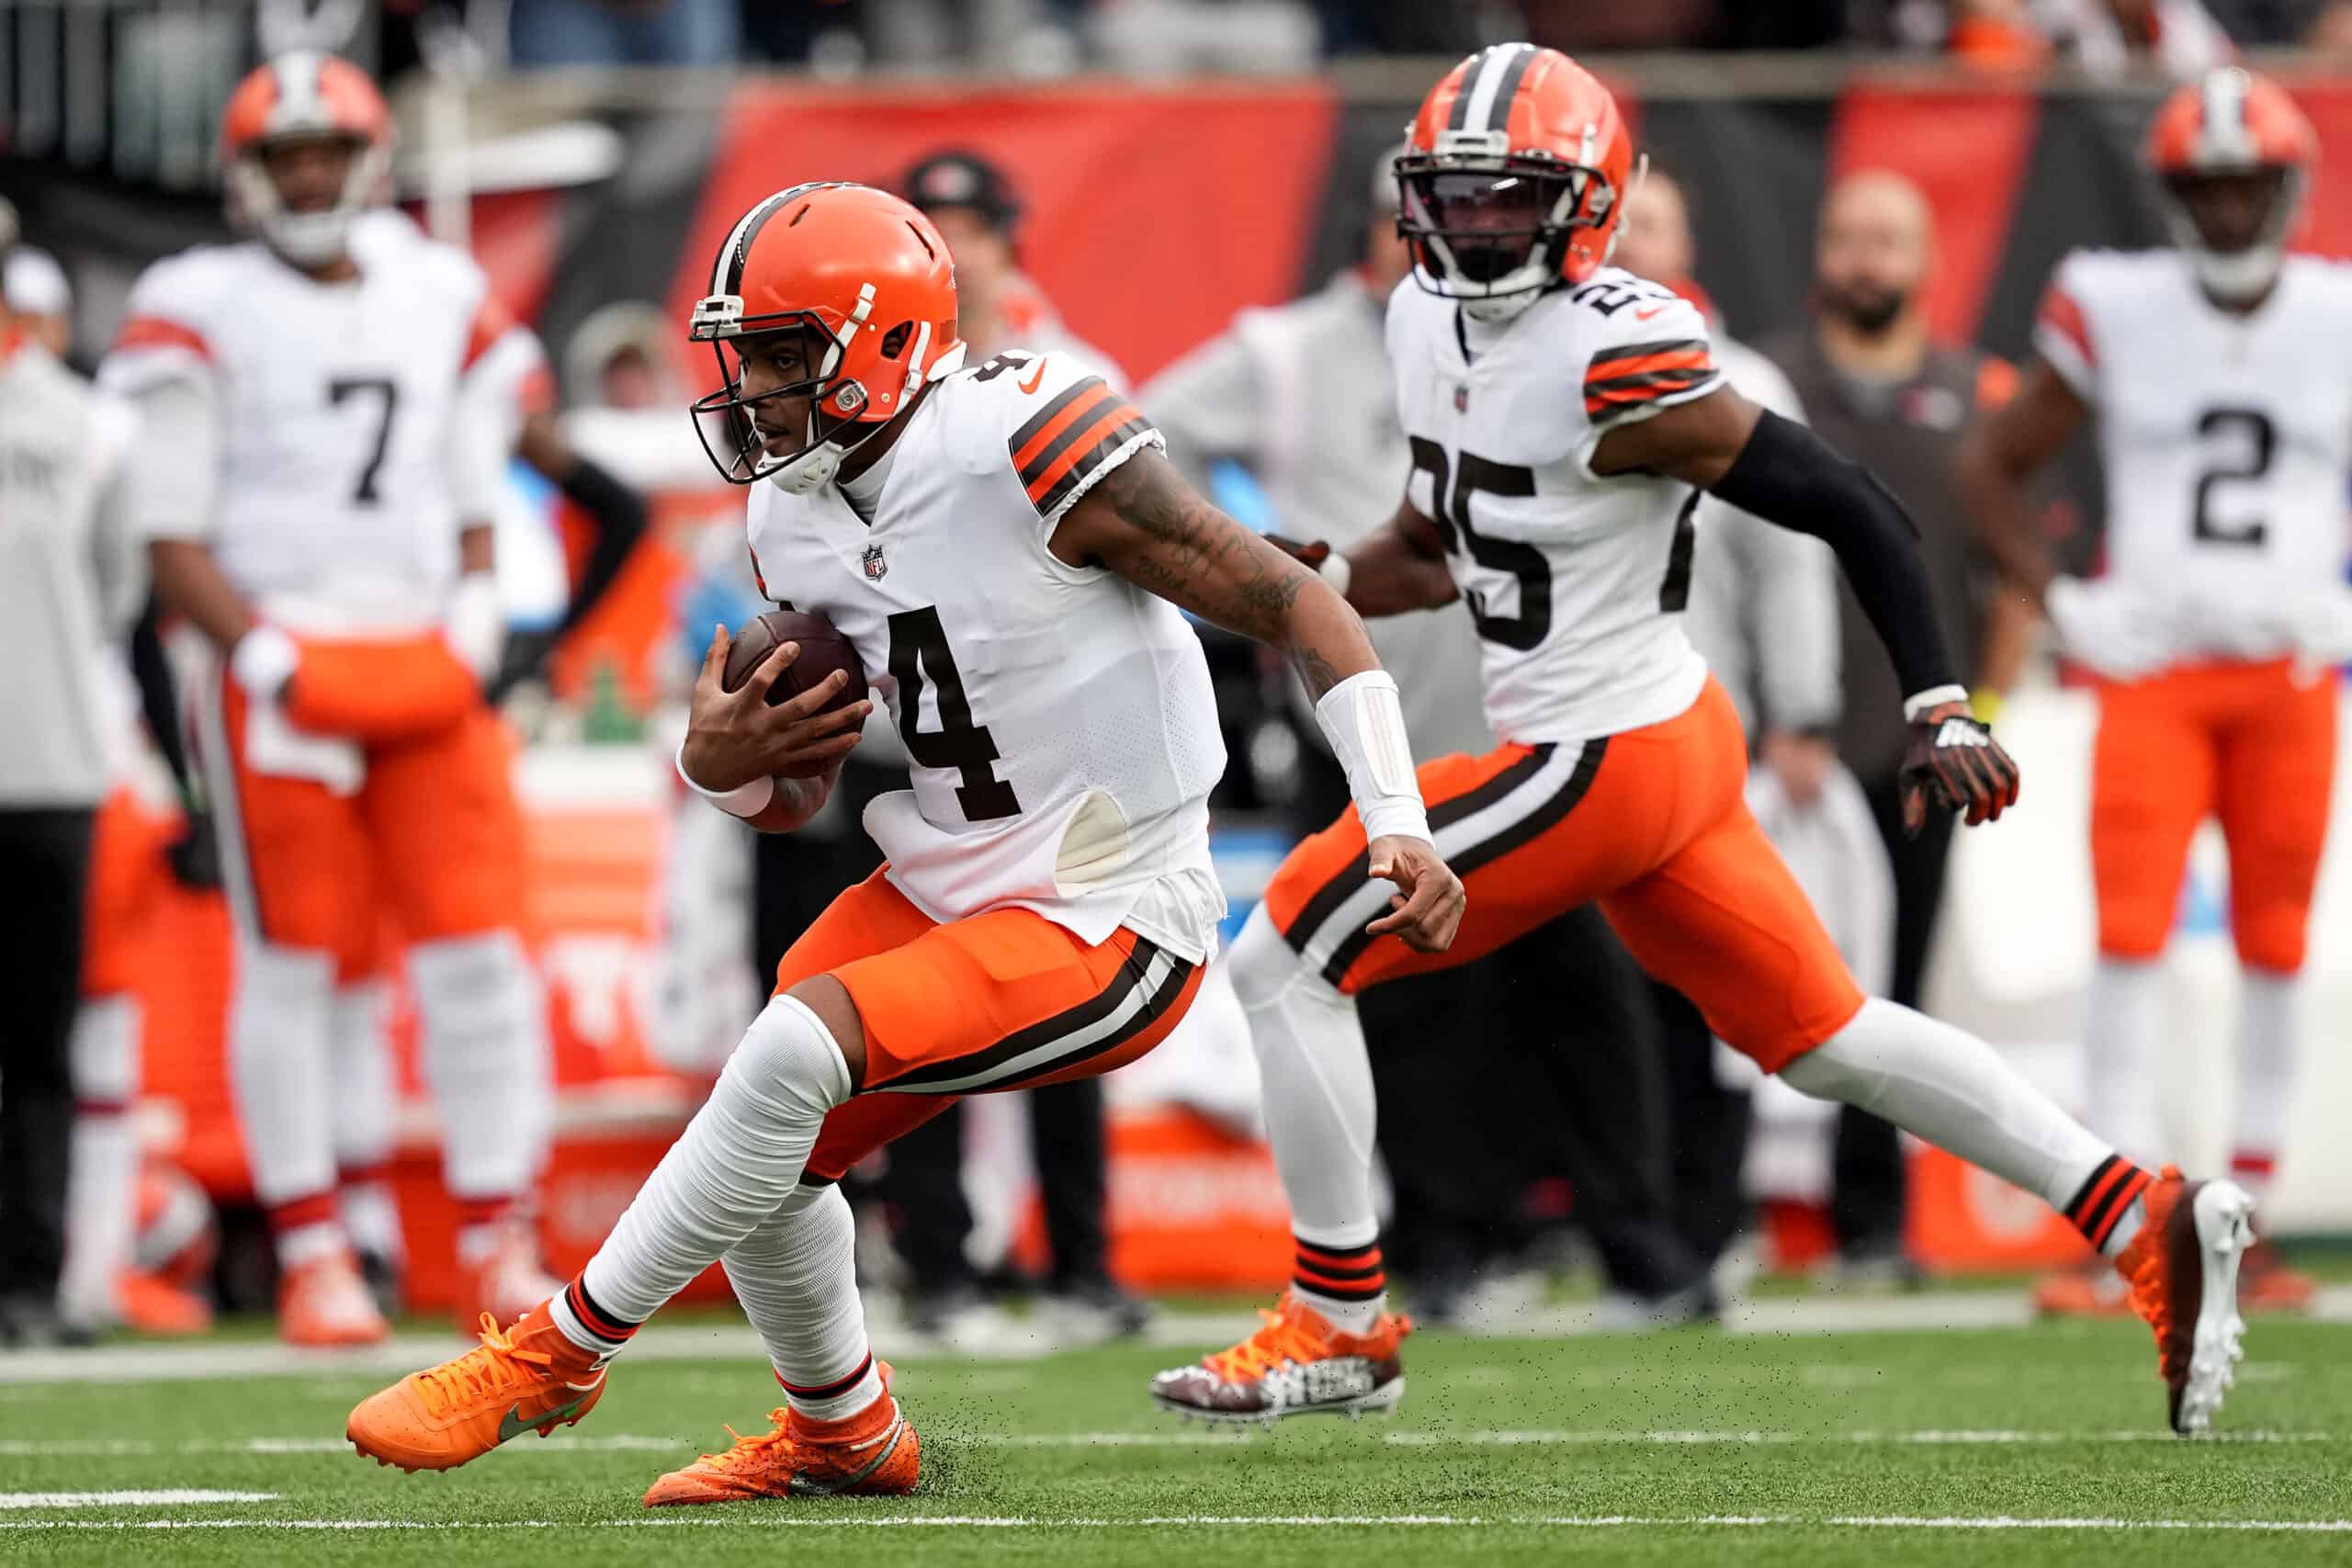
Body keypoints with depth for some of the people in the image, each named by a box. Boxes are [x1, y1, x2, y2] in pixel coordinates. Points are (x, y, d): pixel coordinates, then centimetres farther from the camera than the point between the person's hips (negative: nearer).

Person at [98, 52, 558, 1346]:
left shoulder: (443, 304, 14)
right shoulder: (202, 317, -1)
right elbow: (173, 536, -3)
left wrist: (475, 619, 2)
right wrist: (267, 659, -13)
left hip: (430, 669, 4)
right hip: (280, 670, -4)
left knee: (478, 948, -2)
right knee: (294, 967, -3)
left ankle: (497, 1241, 3)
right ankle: (312, 1260, 3)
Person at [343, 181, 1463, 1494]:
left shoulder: (1033, 447, -21)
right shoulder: (798, 516, 3)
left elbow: (1295, 605, -16)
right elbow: (795, 794, 14)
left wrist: (1400, 827, -23)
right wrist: (722, 762, -11)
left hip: (1103, 932, -8)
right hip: (943, 888, 8)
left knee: (797, 1047, -24)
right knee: (770, 1157, 6)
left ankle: (555, 1356, -10)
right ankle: (845, 1436, 34)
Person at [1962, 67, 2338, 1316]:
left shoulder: (2336, 321, 1)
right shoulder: (2114, 314, -2)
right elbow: (1993, 468, 8)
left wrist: (2343, 608, 1)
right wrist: (2059, 605, -2)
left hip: (2290, 672, 2)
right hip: (2154, 666, -2)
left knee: (2276, 946, 5)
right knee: (2131, 938, -11)